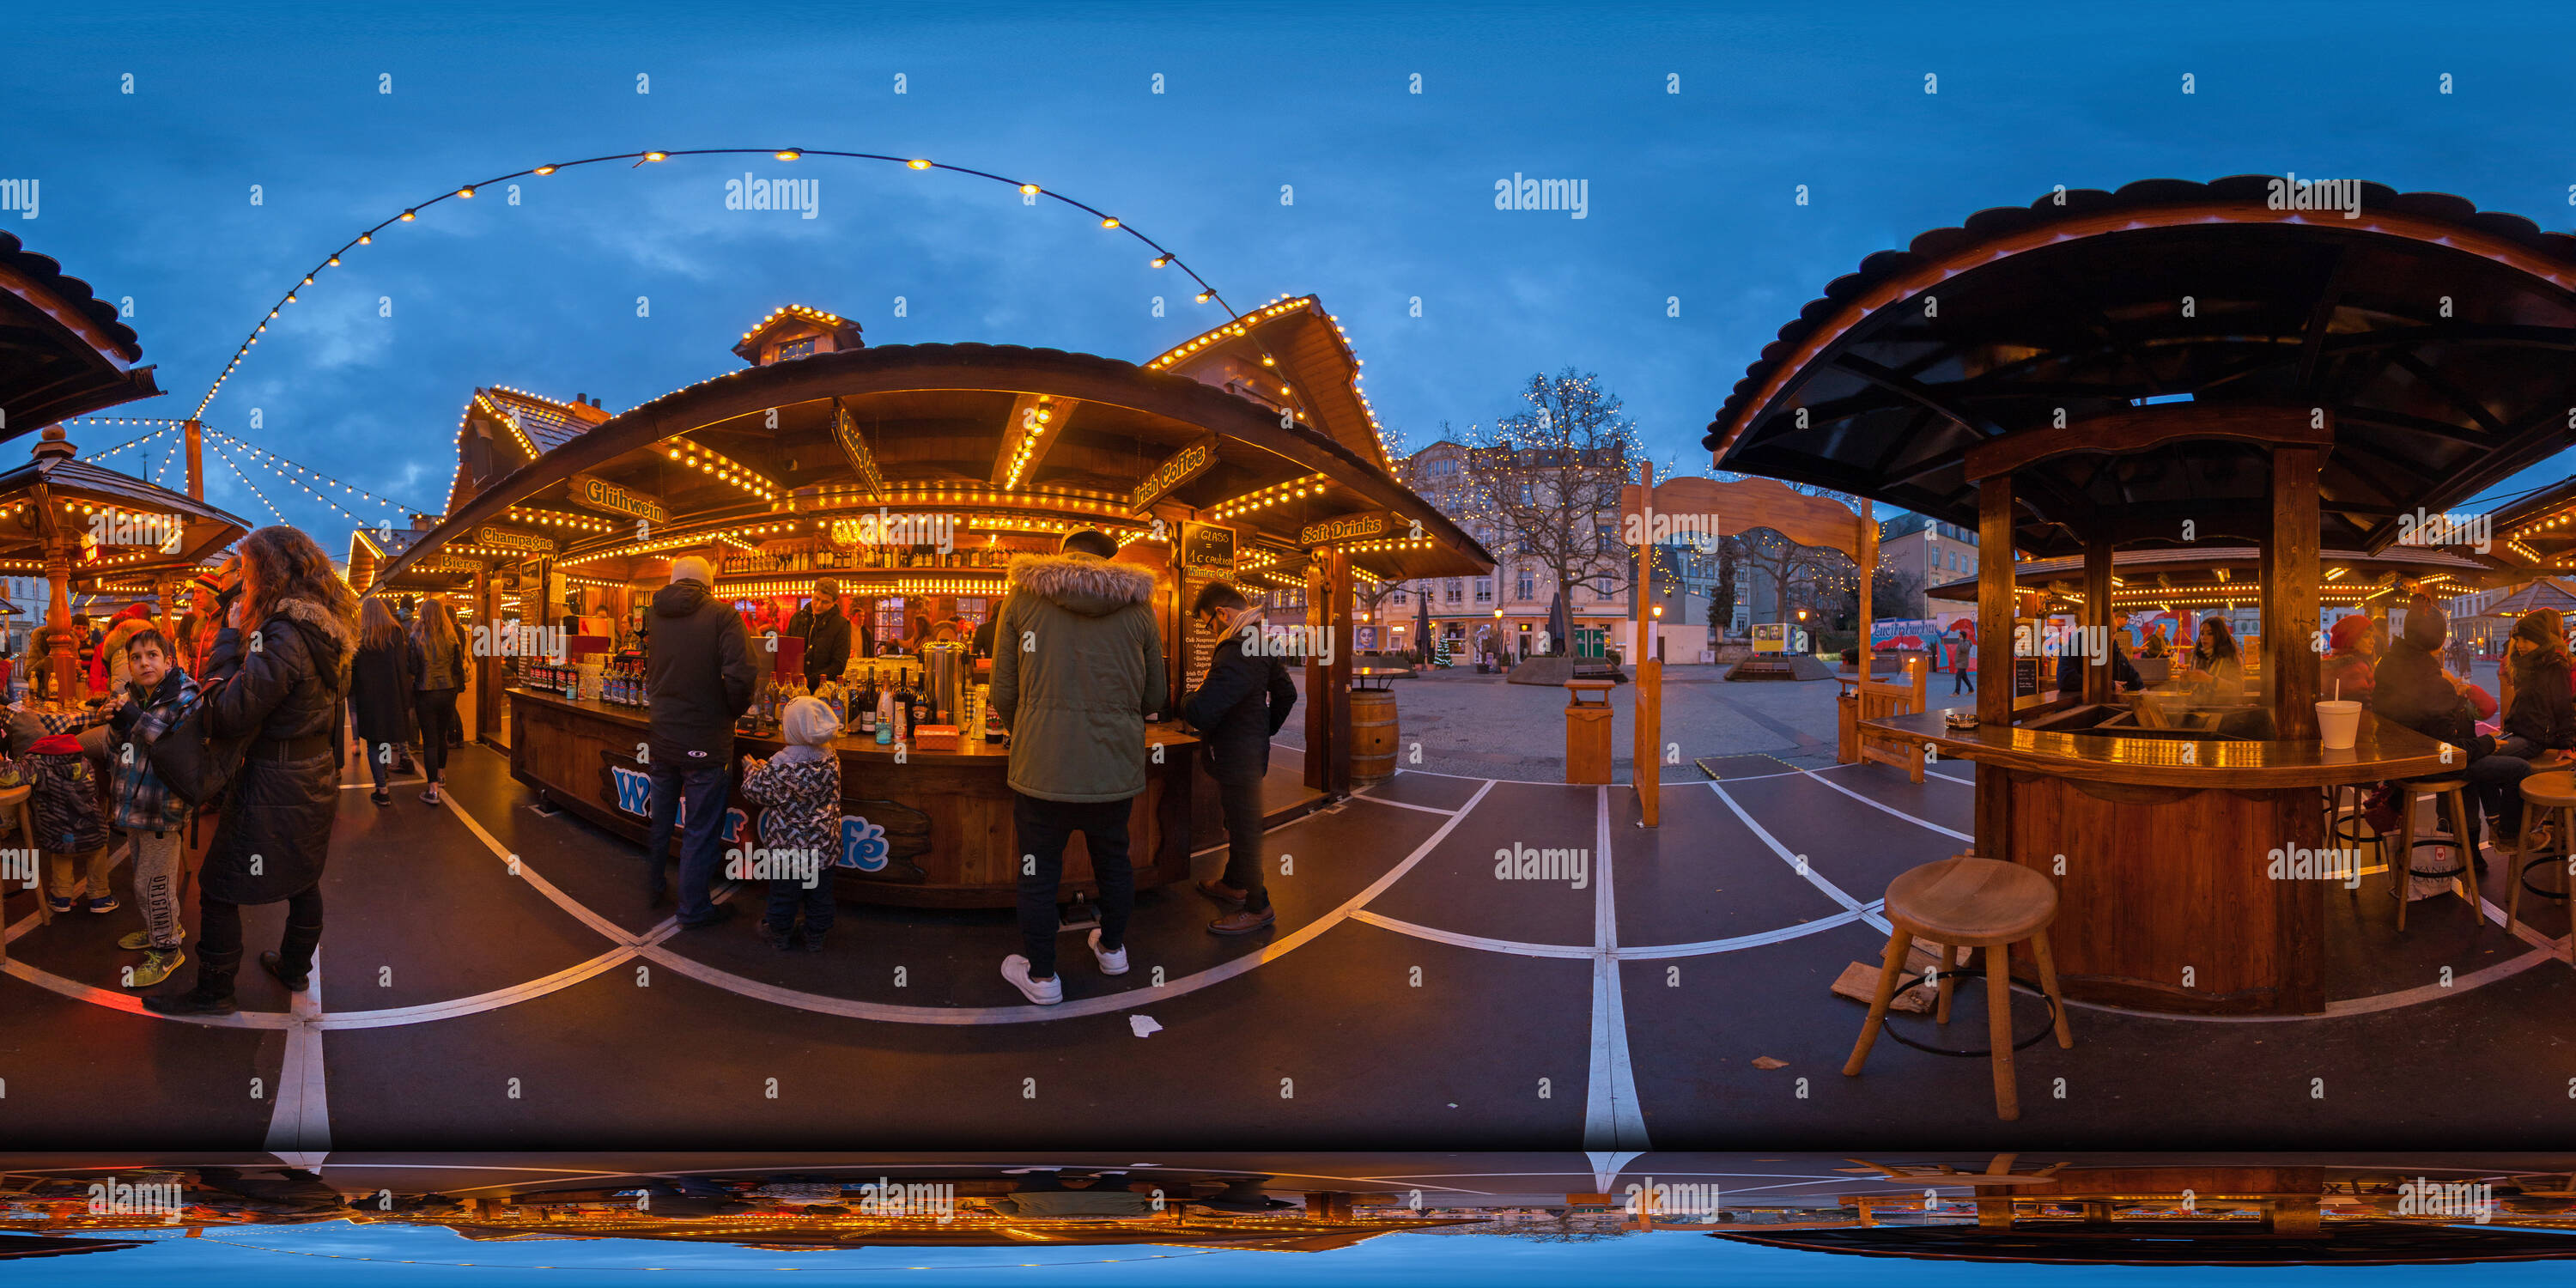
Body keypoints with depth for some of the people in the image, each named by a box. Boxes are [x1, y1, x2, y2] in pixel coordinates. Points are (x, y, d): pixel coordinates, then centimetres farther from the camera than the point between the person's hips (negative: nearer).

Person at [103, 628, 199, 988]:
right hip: (134, 802, 8)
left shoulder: (185, 698, -15)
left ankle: (167, 949, 11)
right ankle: (154, 931, 40)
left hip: (163, 806, -8)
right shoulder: (129, 695, 8)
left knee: (153, 881, -2)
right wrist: (115, 722, -5)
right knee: (142, 874, 21)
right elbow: (119, 745, 17)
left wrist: (136, 716, -26)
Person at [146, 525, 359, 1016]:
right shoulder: (320, 629, 5)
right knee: (303, 877, 22)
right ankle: (295, 968, 37)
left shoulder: (283, 636, -24)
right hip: (316, 774, 9)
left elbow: (226, 714, -25)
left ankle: (213, 991, 14)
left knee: (219, 888, 4)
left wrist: (230, 635, -17)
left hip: (274, 786, -9)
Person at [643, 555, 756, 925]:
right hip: (705, 739, -5)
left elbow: (639, 674, 12)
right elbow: (739, 676, -21)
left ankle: (653, 889, 37)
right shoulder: (722, 616, -12)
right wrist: (734, 712, -5)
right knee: (703, 828, 6)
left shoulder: (650, 614, 2)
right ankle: (695, 908, 14)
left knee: (657, 820, 21)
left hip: (657, 737, 5)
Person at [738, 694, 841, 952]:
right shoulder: (831, 760, -9)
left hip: (788, 844, -3)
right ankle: (816, 936, 30)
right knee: (819, 892, 17)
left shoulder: (779, 766, -23)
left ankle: (780, 933, 32)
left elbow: (754, 790, -10)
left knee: (784, 890, 16)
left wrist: (751, 768, 12)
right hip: (824, 844, 3)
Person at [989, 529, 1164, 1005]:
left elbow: (1003, 693, 2)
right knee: (1113, 859, 22)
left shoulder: (1024, 596, 1)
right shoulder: (1137, 607, 4)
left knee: (1039, 870, 11)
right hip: (1115, 765, 2)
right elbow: (1154, 698, 11)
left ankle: (1041, 975, 22)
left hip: (1042, 766, -2)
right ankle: (1112, 948, 41)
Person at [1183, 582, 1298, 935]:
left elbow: (1200, 713, -32)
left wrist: (1187, 701, -9)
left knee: (1243, 830, 2)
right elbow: (1286, 694, 19)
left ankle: (1258, 908, 13)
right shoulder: (1261, 643, 6)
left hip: (1236, 757, -10)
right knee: (1240, 824, 24)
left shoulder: (1235, 654, -28)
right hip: (1253, 749, 10)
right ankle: (1233, 884, 42)